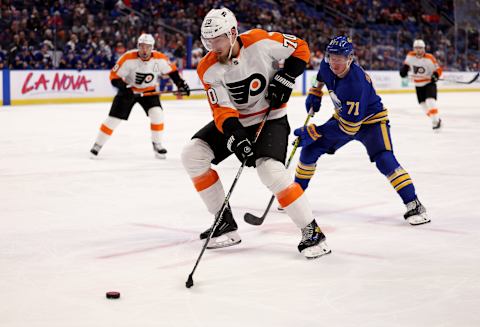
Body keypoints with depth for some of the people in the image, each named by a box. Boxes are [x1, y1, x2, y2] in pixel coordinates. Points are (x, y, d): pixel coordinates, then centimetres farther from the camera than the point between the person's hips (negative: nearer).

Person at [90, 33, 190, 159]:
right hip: (128, 90, -2)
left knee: (157, 114, -17)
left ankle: (157, 144, 2)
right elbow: (114, 76, -22)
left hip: (149, 91, 2)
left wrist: (181, 84, -4)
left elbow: (171, 70, 1)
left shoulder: (160, 58, -18)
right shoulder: (128, 58, -27)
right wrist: (124, 88, -36)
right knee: (114, 118, -5)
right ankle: (97, 145, 9)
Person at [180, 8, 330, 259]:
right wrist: (236, 138, -32)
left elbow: (300, 49, -7)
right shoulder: (208, 69, -12)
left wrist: (284, 78, -17)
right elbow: (221, 109, -18)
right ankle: (225, 224, 0)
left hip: (270, 119, -5)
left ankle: (311, 231, -14)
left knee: (270, 169, -28)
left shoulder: (261, 42, -21)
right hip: (235, 121, 5)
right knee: (193, 154, -8)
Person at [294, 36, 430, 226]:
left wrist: (313, 132, -32)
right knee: (311, 149, 0)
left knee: (384, 159, -27)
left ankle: (414, 205, -23)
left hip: (370, 119, -7)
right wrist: (314, 93, 9)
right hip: (343, 116, 7)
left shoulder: (356, 84, -39)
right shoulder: (327, 65, -18)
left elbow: (349, 127, -35)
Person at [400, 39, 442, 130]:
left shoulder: (429, 58, -19)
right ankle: (437, 119, 22)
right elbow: (407, 63, 15)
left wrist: (435, 75, -30)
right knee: (423, 104, 6)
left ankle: (436, 121, -19)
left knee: (430, 101, -24)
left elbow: (438, 69, -11)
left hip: (429, 83, -5)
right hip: (418, 85, 5)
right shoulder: (410, 56, -7)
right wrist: (404, 69, -3)